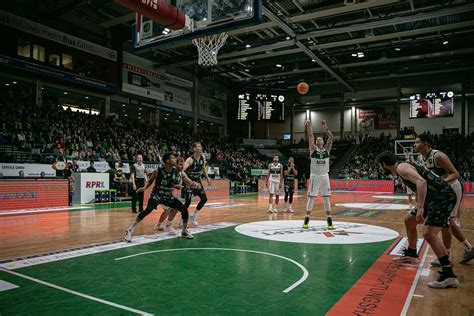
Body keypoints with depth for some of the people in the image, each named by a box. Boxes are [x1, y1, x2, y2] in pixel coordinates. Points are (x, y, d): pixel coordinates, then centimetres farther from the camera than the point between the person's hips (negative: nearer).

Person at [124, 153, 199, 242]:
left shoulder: (176, 172, -8)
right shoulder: (158, 171, -18)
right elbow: (150, 181, 0)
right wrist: (144, 188, -19)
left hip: (168, 196, 5)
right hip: (156, 195, -5)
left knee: (184, 210, -4)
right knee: (148, 210, -31)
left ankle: (184, 231, 18)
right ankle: (130, 230, -19)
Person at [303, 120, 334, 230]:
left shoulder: (327, 149, 7)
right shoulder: (313, 149, 1)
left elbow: (331, 137, -3)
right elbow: (310, 136, -7)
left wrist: (325, 127, -7)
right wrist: (309, 125, -11)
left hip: (324, 176, 2)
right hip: (314, 176, -2)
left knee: (326, 198, 5)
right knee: (311, 198, 2)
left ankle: (329, 220, 11)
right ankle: (307, 219, 11)